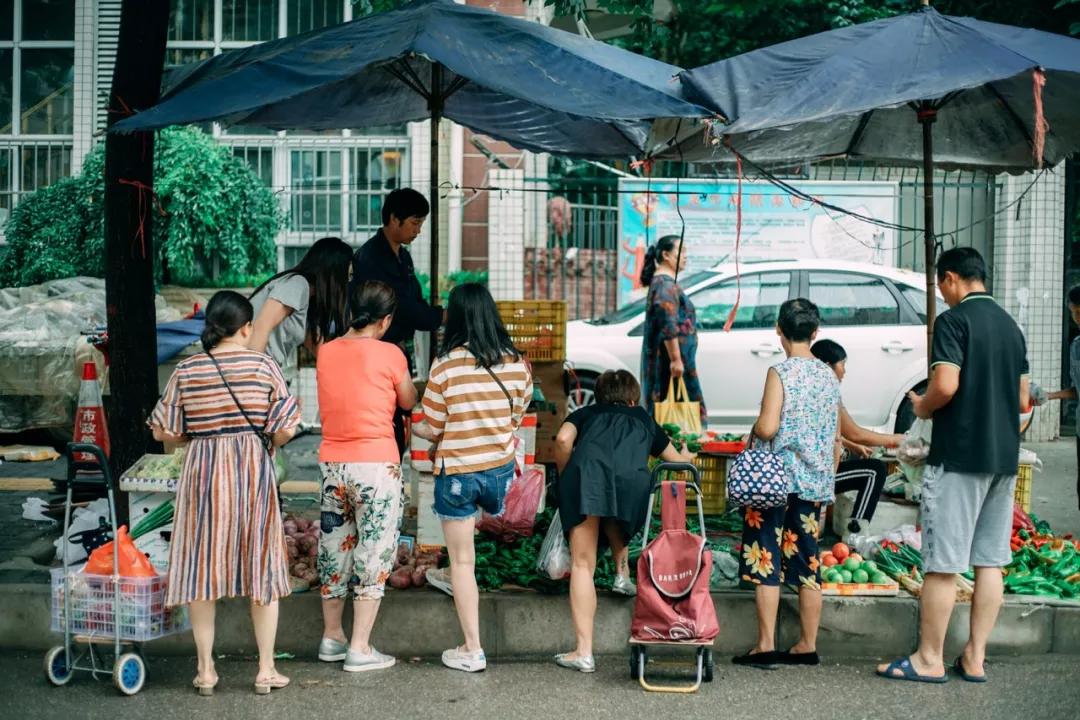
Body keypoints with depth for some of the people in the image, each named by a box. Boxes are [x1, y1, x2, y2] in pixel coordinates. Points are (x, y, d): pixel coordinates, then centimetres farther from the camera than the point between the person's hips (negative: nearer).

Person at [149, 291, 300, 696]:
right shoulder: (263, 367, -5)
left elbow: (164, 433, 1)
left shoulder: (186, 372, -2)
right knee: (260, 566, 8)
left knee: (201, 567, 8)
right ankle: (266, 670, 12)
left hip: (203, 473, 1)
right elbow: (284, 430, -6)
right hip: (254, 470, -1)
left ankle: (205, 670, 12)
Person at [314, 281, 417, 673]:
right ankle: (360, 649, 2)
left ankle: (332, 637, 27)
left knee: (335, 547, 17)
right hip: (376, 465, -5)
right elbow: (409, 402, 5)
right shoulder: (389, 355, -10)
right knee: (374, 553, 2)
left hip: (332, 464, 5)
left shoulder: (326, 352, 4)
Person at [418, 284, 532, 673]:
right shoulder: (516, 363, -5)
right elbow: (516, 418, 6)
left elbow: (432, 429, -10)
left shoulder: (446, 365, -16)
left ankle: (472, 650, 11)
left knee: (462, 561, 7)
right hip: (500, 468, 4)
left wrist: (415, 428, 12)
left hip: (456, 472, -4)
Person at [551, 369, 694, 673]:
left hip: (587, 471, -2)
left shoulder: (585, 413, 32)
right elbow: (675, 458, 52)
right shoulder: (644, 420, 37)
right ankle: (622, 573, 22)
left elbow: (563, 439, 8)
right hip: (633, 478, 2)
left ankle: (584, 653, -5)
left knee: (583, 564, 1)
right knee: (614, 518, 39)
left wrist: (565, 478, 22)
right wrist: (687, 457, 74)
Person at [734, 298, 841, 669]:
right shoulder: (829, 376, 9)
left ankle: (765, 646, -2)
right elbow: (836, 439, 13)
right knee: (806, 561, 10)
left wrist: (753, 431, 2)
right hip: (815, 483, 6)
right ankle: (807, 646, 13)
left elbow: (767, 428, -20)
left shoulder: (780, 373, -10)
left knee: (766, 562, -1)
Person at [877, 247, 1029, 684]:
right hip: (1004, 457, 8)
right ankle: (974, 658, 12)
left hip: (958, 455, -8)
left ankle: (929, 660, 2)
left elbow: (945, 386, -20)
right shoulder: (1011, 326, 14)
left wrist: (922, 407, -2)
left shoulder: (954, 320, -9)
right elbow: (1023, 400, 17)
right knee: (990, 562, 8)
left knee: (942, 563, -2)